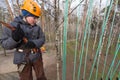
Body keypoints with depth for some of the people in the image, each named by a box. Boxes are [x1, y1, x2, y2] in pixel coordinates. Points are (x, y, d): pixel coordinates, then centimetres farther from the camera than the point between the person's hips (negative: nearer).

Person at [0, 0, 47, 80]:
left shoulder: (37, 27, -4)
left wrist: (34, 43, -23)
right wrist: (14, 38, -31)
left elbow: (42, 39, -2)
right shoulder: (13, 26, -11)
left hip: (36, 56, 2)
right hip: (23, 59, -2)